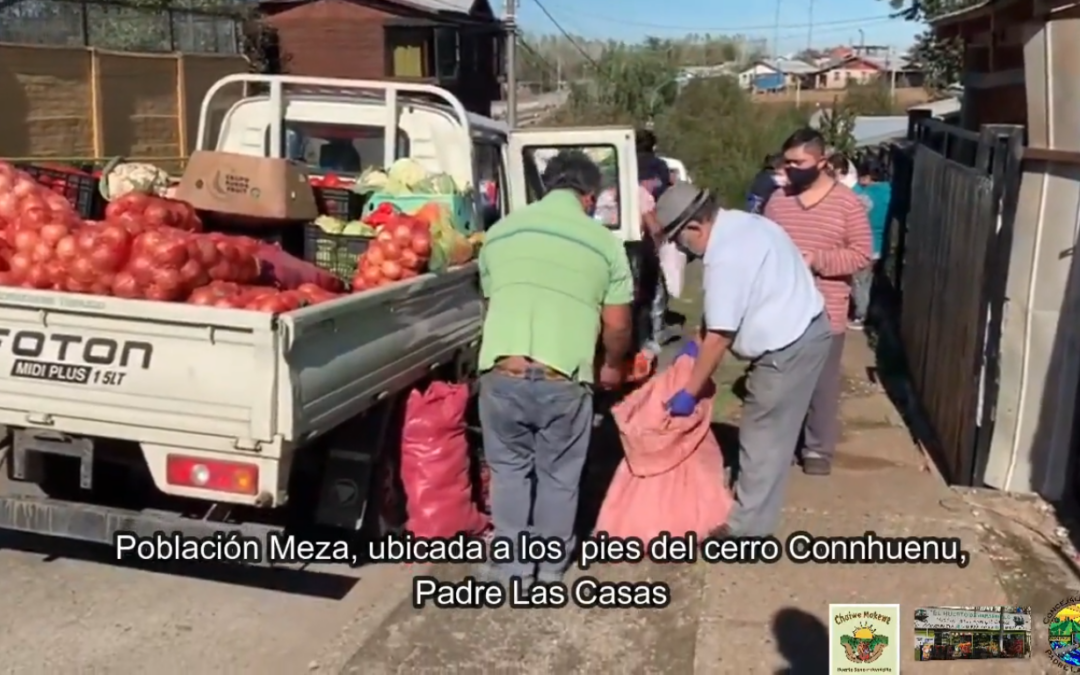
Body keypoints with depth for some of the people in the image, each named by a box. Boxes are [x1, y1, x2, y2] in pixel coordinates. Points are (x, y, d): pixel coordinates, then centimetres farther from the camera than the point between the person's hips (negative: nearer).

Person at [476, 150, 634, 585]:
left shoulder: (501, 231, 16)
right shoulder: (603, 241, 8)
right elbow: (617, 325, 9)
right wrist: (612, 366, 30)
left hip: (501, 371, 2)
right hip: (564, 377, -2)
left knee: (509, 468, 21)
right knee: (558, 475, 17)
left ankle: (511, 565, 27)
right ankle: (551, 569, 31)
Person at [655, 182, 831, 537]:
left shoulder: (726, 257, -24)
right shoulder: (741, 223, 7)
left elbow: (720, 335, -21)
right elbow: (725, 310, 16)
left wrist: (689, 392, -13)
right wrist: (697, 343, 16)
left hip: (787, 347, -10)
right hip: (804, 330, 10)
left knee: (763, 438, 0)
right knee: (765, 433, 19)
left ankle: (747, 528, 11)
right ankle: (750, 506, 32)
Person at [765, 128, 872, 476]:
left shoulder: (848, 204, -6)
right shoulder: (777, 202, 5)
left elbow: (861, 254, -8)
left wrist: (817, 260, -20)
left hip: (825, 314, -3)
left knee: (822, 384, 7)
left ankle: (818, 448, 21)